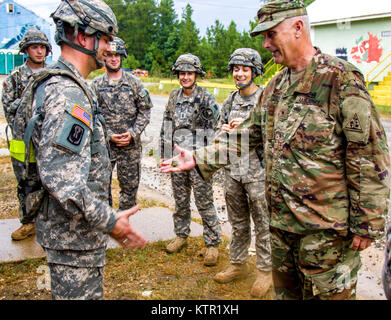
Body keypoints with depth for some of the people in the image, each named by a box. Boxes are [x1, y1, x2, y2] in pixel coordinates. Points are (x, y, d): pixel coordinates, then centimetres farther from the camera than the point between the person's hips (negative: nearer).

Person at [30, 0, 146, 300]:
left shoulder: (60, 84, 11)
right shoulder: (69, 94, -24)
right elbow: (60, 177, -31)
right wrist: (108, 221, -25)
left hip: (75, 227, 10)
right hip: (74, 232, -10)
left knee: (88, 292, 24)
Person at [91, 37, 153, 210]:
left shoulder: (134, 82, 3)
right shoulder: (96, 84, 3)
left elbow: (145, 111, 2)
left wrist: (133, 134, -10)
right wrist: (109, 135, -11)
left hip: (131, 145, 1)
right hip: (104, 144, 0)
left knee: (130, 186, 9)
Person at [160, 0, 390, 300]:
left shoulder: (341, 78, -14)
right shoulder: (274, 87, 10)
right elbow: (248, 133, 15)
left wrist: (367, 224, -14)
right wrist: (198, 158, 7)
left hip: (325, 224, -7)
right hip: (281, 219, 7)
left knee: (327, 292, 8)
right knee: (285, 290, 22)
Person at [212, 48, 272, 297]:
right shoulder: (231, 100, 11)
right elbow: (220, 124, 22)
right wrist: (224, 129, -1)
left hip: (258, 171, -6)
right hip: (233, 170, 6)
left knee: (263, 224, 5)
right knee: (238, 222, 17)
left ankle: (266, 271, 21)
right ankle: (238, 265, 32)